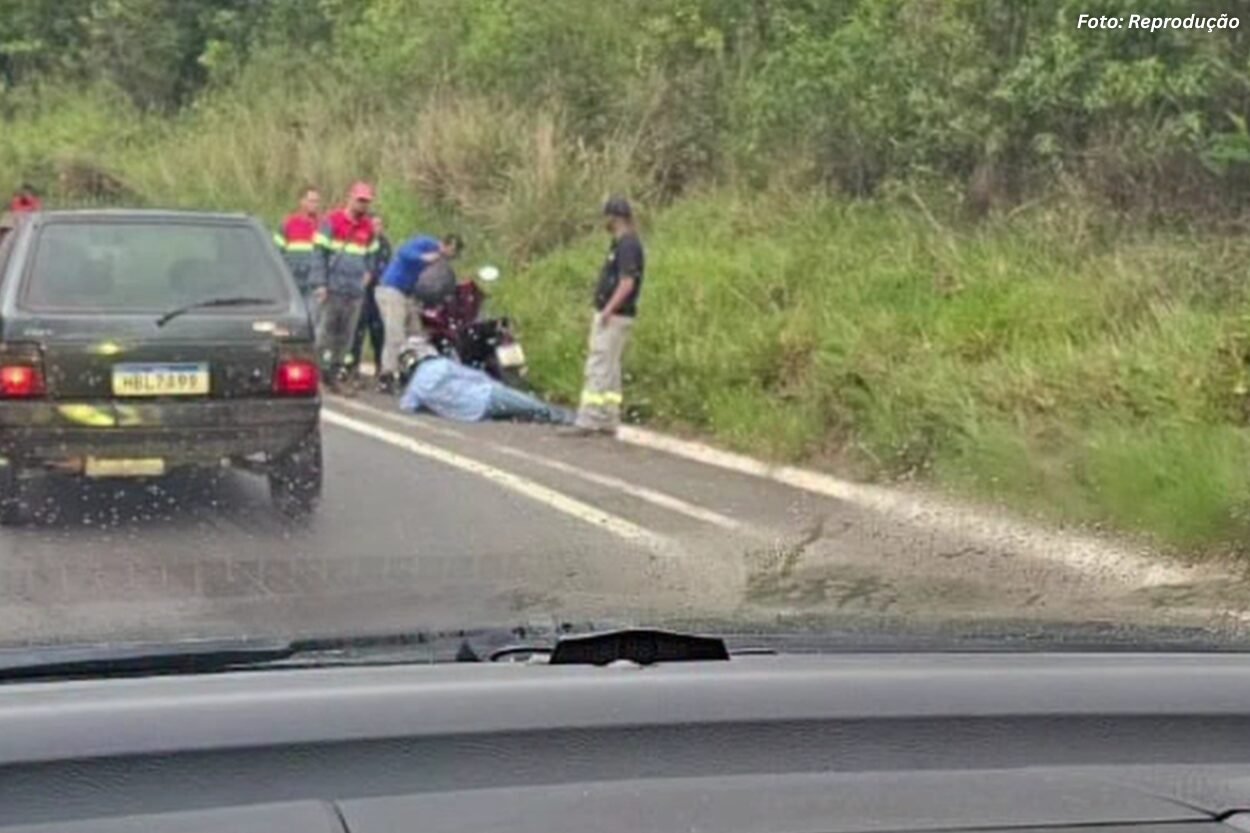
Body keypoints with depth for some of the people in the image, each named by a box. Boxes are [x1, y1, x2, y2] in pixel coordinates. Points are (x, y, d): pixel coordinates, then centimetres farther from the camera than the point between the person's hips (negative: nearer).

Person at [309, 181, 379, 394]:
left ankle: (335, 376, 11)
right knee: (324, 333, -8)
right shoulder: (332, 221, 0)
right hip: (331, 289, -4)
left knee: (345, 337, 4)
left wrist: (366, 273, 9)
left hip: (355, 291, 4)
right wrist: (320, 284, -11)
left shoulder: (369, 227, 14)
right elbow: (320, 253, -3)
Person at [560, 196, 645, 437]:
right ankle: (608, 421, 17)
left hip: (614, 317, -10)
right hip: (610, 316, 10)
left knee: (598, 369, -11)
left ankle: (587, 421, -12)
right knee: (609, 370, 12)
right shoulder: (622, 244, 16)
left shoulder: (627, 245, -16)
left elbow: (627, 283, -23)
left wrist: (607, 311, -24)